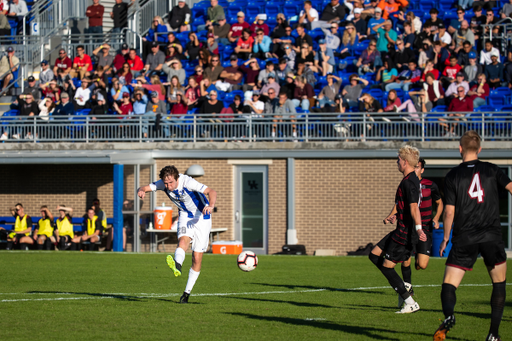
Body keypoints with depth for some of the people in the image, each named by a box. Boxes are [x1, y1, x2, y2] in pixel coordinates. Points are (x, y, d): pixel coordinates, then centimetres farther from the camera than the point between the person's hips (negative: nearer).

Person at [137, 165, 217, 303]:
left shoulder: (187, 182, -30)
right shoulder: (163, 184, -14)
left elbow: (212, 192, -37)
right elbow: (144, 188, -13)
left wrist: (211, 206, -58)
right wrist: (141, 191, -39)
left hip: (201, 217, -3)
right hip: (185, 216, 3)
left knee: (197, 258, -4)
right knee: (183, 240, -30)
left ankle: (187, 292, 7)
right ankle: (177, 266, -59)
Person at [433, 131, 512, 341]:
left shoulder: (453, 176, 3)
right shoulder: (491, 170, 5)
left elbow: (449, 212, 1)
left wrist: (445, 238, 12)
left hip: (464, 239, -1)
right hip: (491, 236, 1)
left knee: (449, 284, 0)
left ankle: (448, 316, -31)